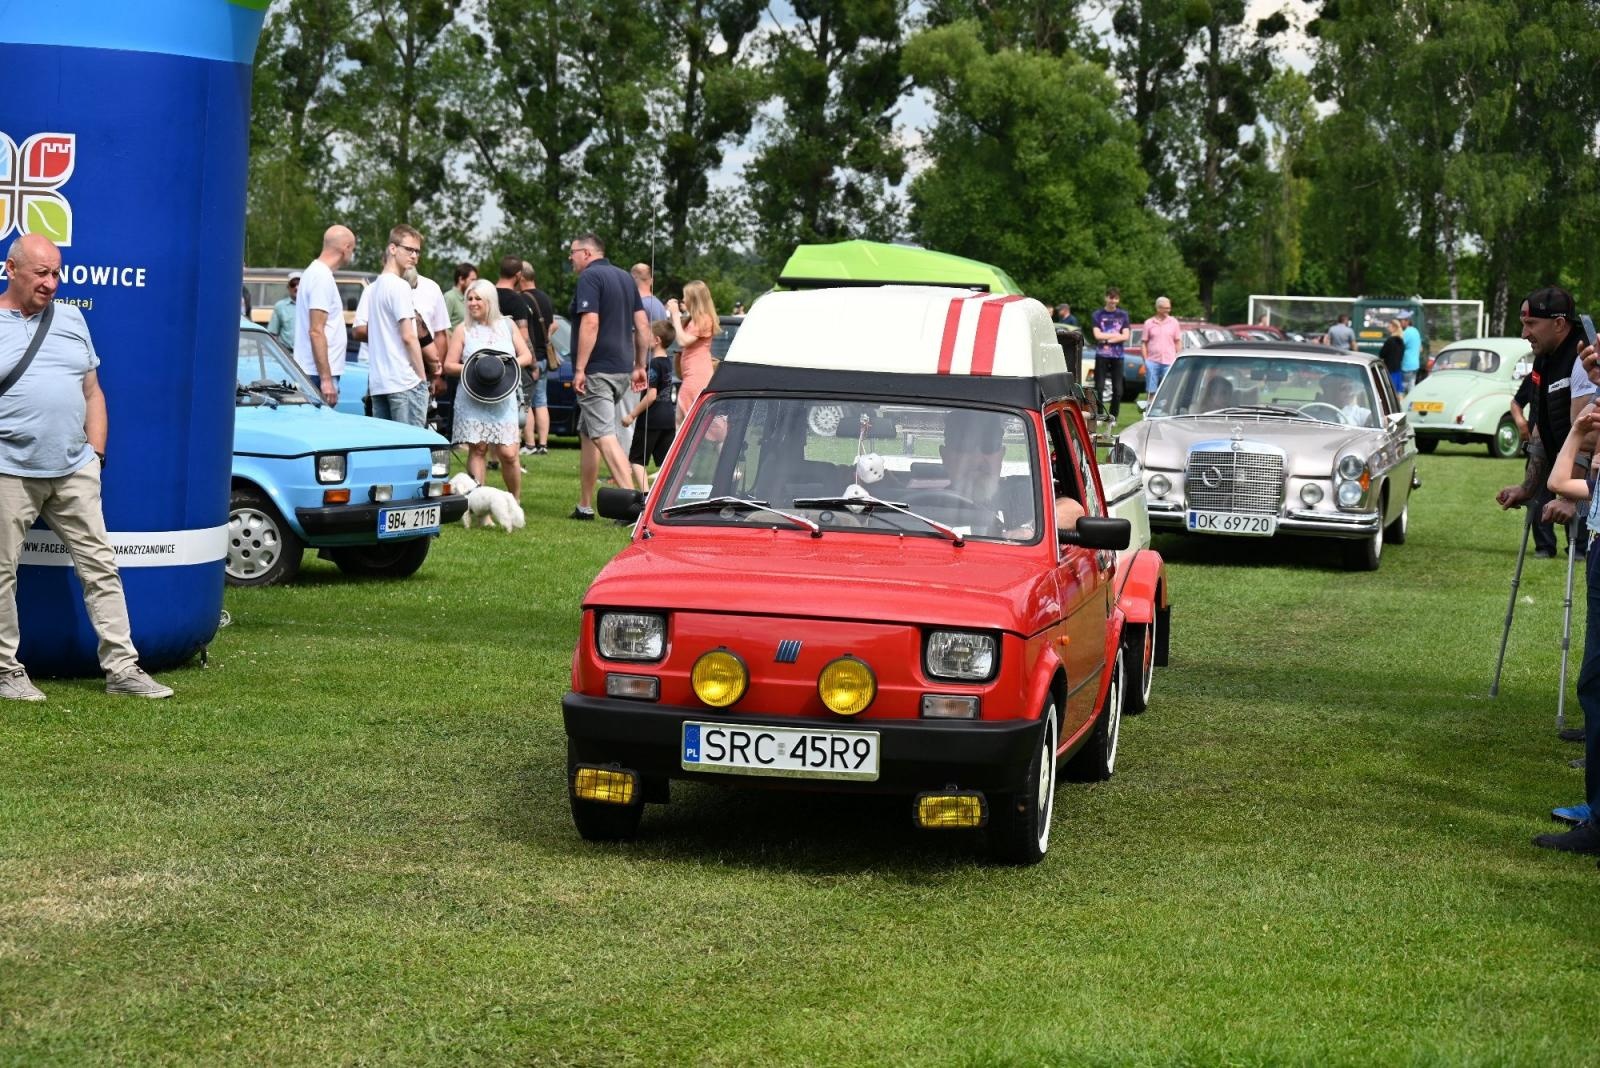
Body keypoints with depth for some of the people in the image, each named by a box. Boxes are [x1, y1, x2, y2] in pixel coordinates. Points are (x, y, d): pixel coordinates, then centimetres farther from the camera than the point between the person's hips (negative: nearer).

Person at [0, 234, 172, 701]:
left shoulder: (71, 319, 14)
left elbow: (92, 393, 17)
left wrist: (94, 453, 8)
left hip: (73, 471, 4)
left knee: (100, 566, 3)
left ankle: (122, 667, 6)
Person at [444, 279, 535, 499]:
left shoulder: (507, 326, 11)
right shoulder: (463, 330, 6)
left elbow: (526, 356, 12)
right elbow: (449, 365, 2)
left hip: (503, 399, 1)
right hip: (473, 400, -1)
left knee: (508, 453, -6)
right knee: (477, 449, -3)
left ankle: (515, 501, 10)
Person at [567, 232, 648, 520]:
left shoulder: (590, 278, -11)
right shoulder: (624, 278, 16)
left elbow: (590, 323, -21)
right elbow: (643, 325, 15)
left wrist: (579, 369, -20)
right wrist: (639, 366, 18)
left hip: (598, 369, -9)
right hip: (622, 369, 9)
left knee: (605, 436, -13)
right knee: (588, 432, 18)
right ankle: (585, 505, 22)